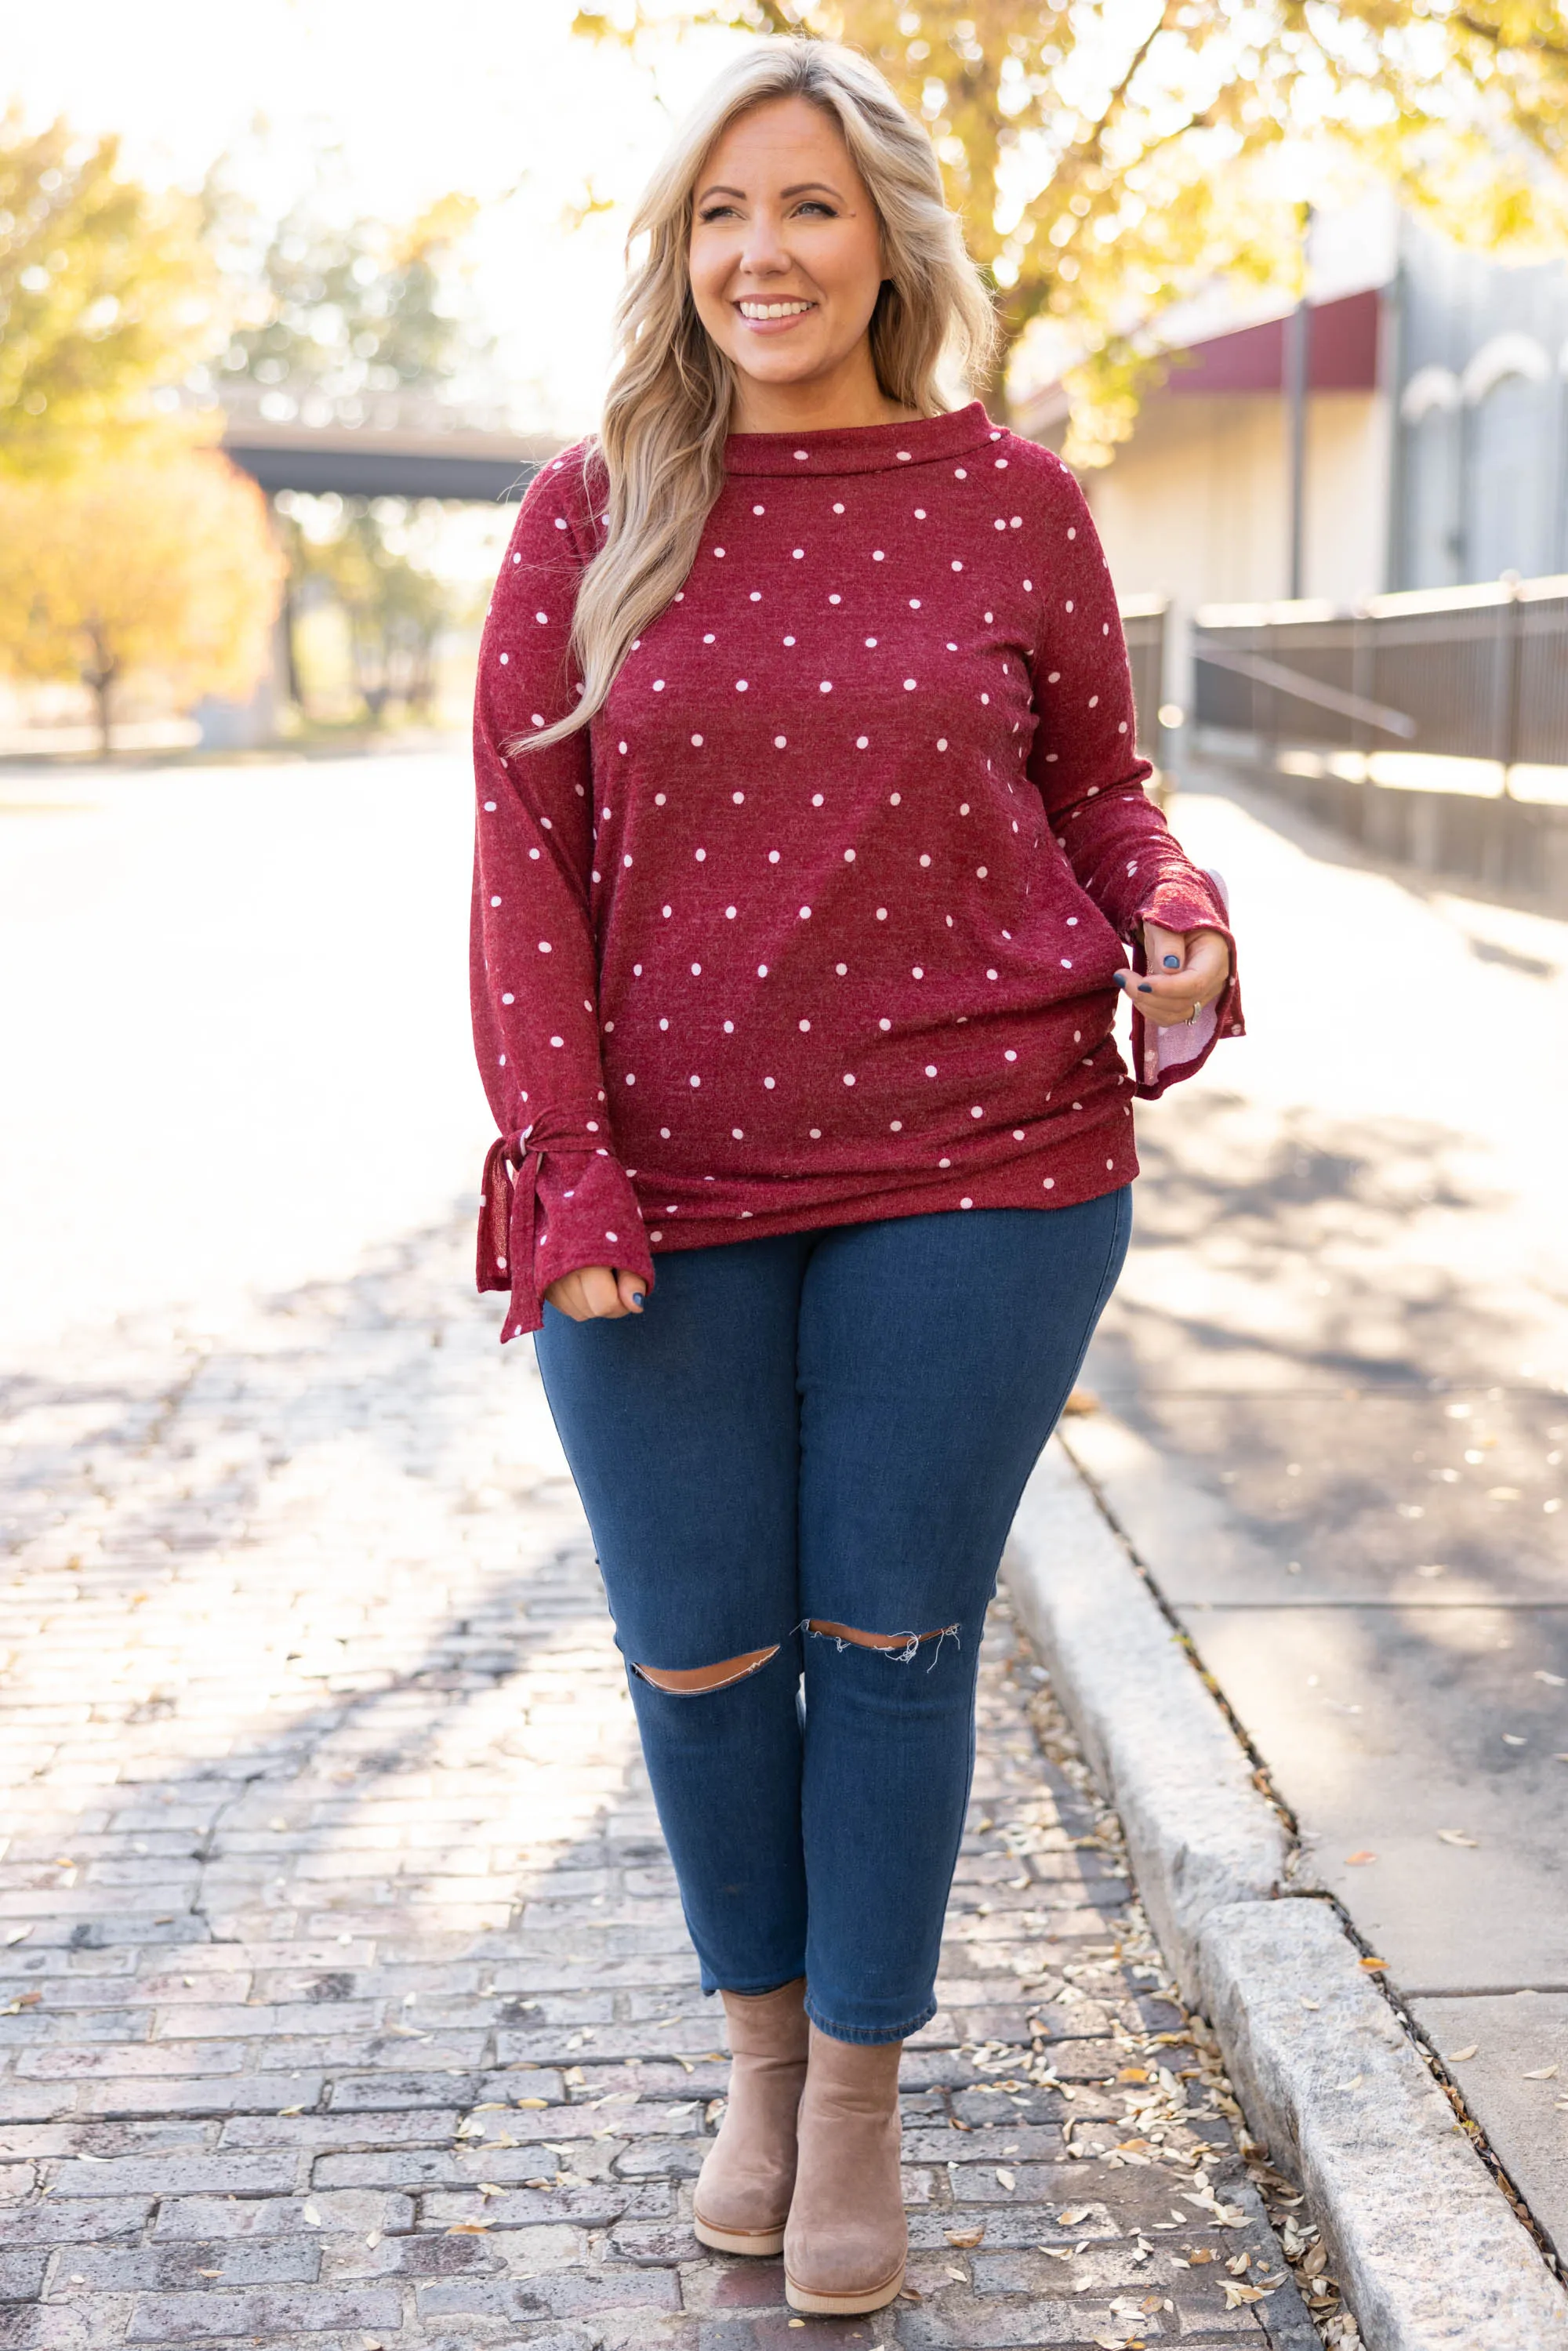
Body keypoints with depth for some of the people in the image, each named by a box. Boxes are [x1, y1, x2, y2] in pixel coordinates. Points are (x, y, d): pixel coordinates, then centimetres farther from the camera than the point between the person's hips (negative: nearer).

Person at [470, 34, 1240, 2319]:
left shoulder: (1012, 500, 2)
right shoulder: (592, 511, 2)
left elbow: (1095, 784, 11)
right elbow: (522, 847, 0)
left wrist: (1178, 925, -11)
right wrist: (563, 1155, -8)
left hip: (971, 1174, 0)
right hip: (667, 1188, 1)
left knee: (896, 1635, 8)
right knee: (699, 1649, 11)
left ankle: (862, 2094, 28)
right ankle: (760, 2043, 37)